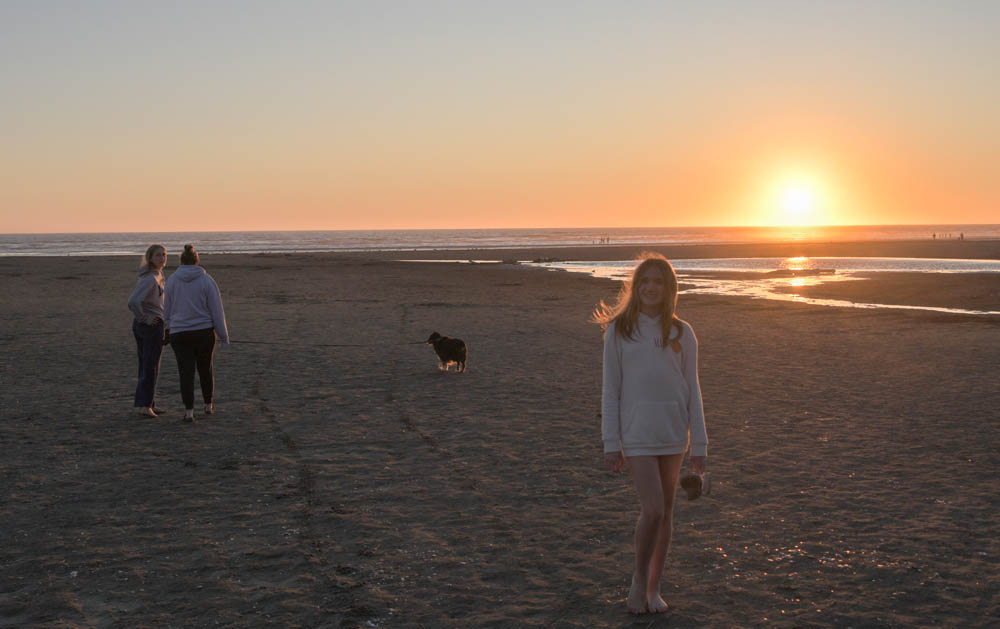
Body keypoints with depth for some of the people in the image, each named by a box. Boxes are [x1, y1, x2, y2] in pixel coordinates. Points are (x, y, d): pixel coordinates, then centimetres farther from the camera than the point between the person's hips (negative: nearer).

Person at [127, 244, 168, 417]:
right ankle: (145, 405, 2)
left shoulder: (157, 274, 10)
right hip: (152, 325, -9)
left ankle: (149, 404, 20)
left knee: (145, 366, 13)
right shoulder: (150, 278, -19)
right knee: (151, 368, -1)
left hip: (139, 325, 9)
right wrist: (144, 317, -17)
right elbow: (133, 302, -31)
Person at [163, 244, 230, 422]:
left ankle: (189, 411, -7)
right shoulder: (206, 280, -6)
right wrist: (224, 336, 1)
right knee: (205, 369, 18)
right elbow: (216, 310, -5)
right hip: (204, 332, 0)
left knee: (186, 372, 1)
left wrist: (169, 325, 27)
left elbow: (167, 309, 7)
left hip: (179, 333, 0)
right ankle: (209, 405, 29)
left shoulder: (172, 279, -1)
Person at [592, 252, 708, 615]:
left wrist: (699, 444, 2)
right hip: (637, 434, -3)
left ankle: (653, 589, 22)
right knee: (653, 509, -12)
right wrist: (610, 443, -2)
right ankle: (638, 581, 10)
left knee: (665, 512, 9)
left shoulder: (681, 333, 3)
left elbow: (692, 390, 5)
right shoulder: (618, 330, -1)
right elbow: (611, 390, 0)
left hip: (673, 435, 3)